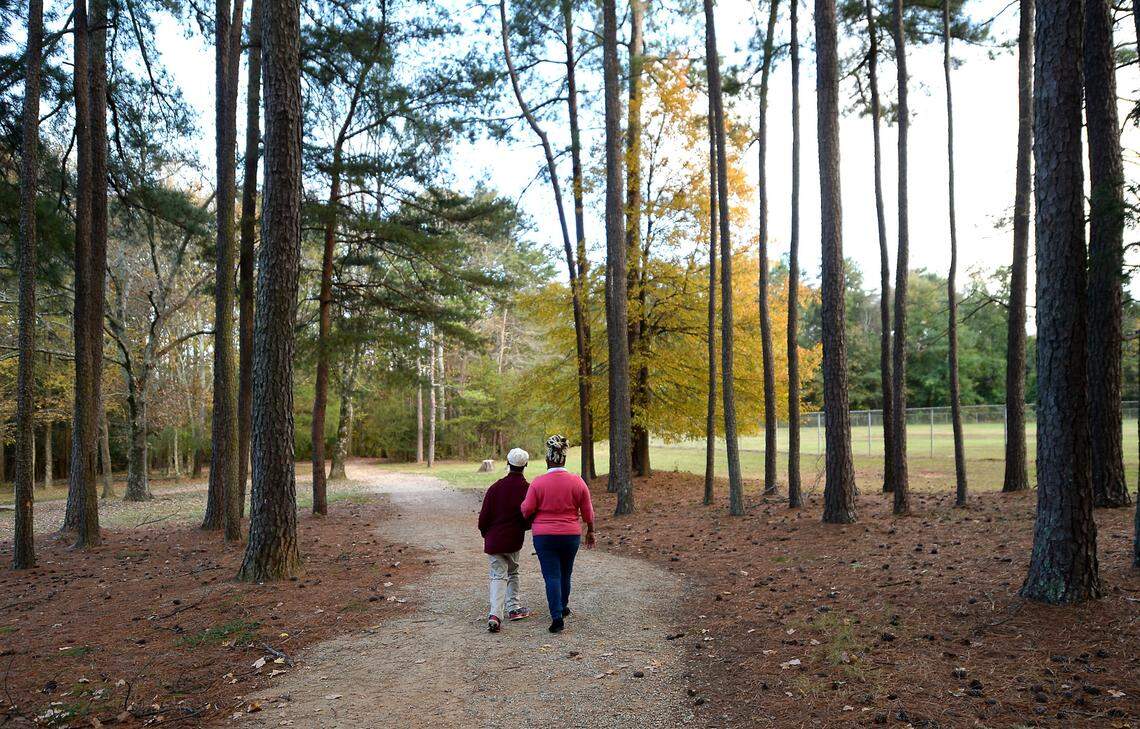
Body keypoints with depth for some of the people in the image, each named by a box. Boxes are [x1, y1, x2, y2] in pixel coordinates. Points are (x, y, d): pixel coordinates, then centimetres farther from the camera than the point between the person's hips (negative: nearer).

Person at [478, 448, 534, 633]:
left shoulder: (496, 487, -2)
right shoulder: (526, 488, -8)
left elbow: (484, 515, 0)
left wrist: (485, 533, 18)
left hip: (494, 539, 1)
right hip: (514, 540, -1)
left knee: (498, 575, 2)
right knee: (512, 572, 21)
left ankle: (495, 614, -14)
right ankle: (513, 608, 23)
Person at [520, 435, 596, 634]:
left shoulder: (538, 483, -11)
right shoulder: (577, 481, -4)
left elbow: (527, 510, -7)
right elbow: (587, 511, 3)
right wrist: (590, 531, 16)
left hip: (544, 536, -2)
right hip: (571, 535, 3)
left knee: (552, 576, 1)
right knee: (565, 573, 21)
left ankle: (557, 616, -8)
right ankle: (563, 607, 39)